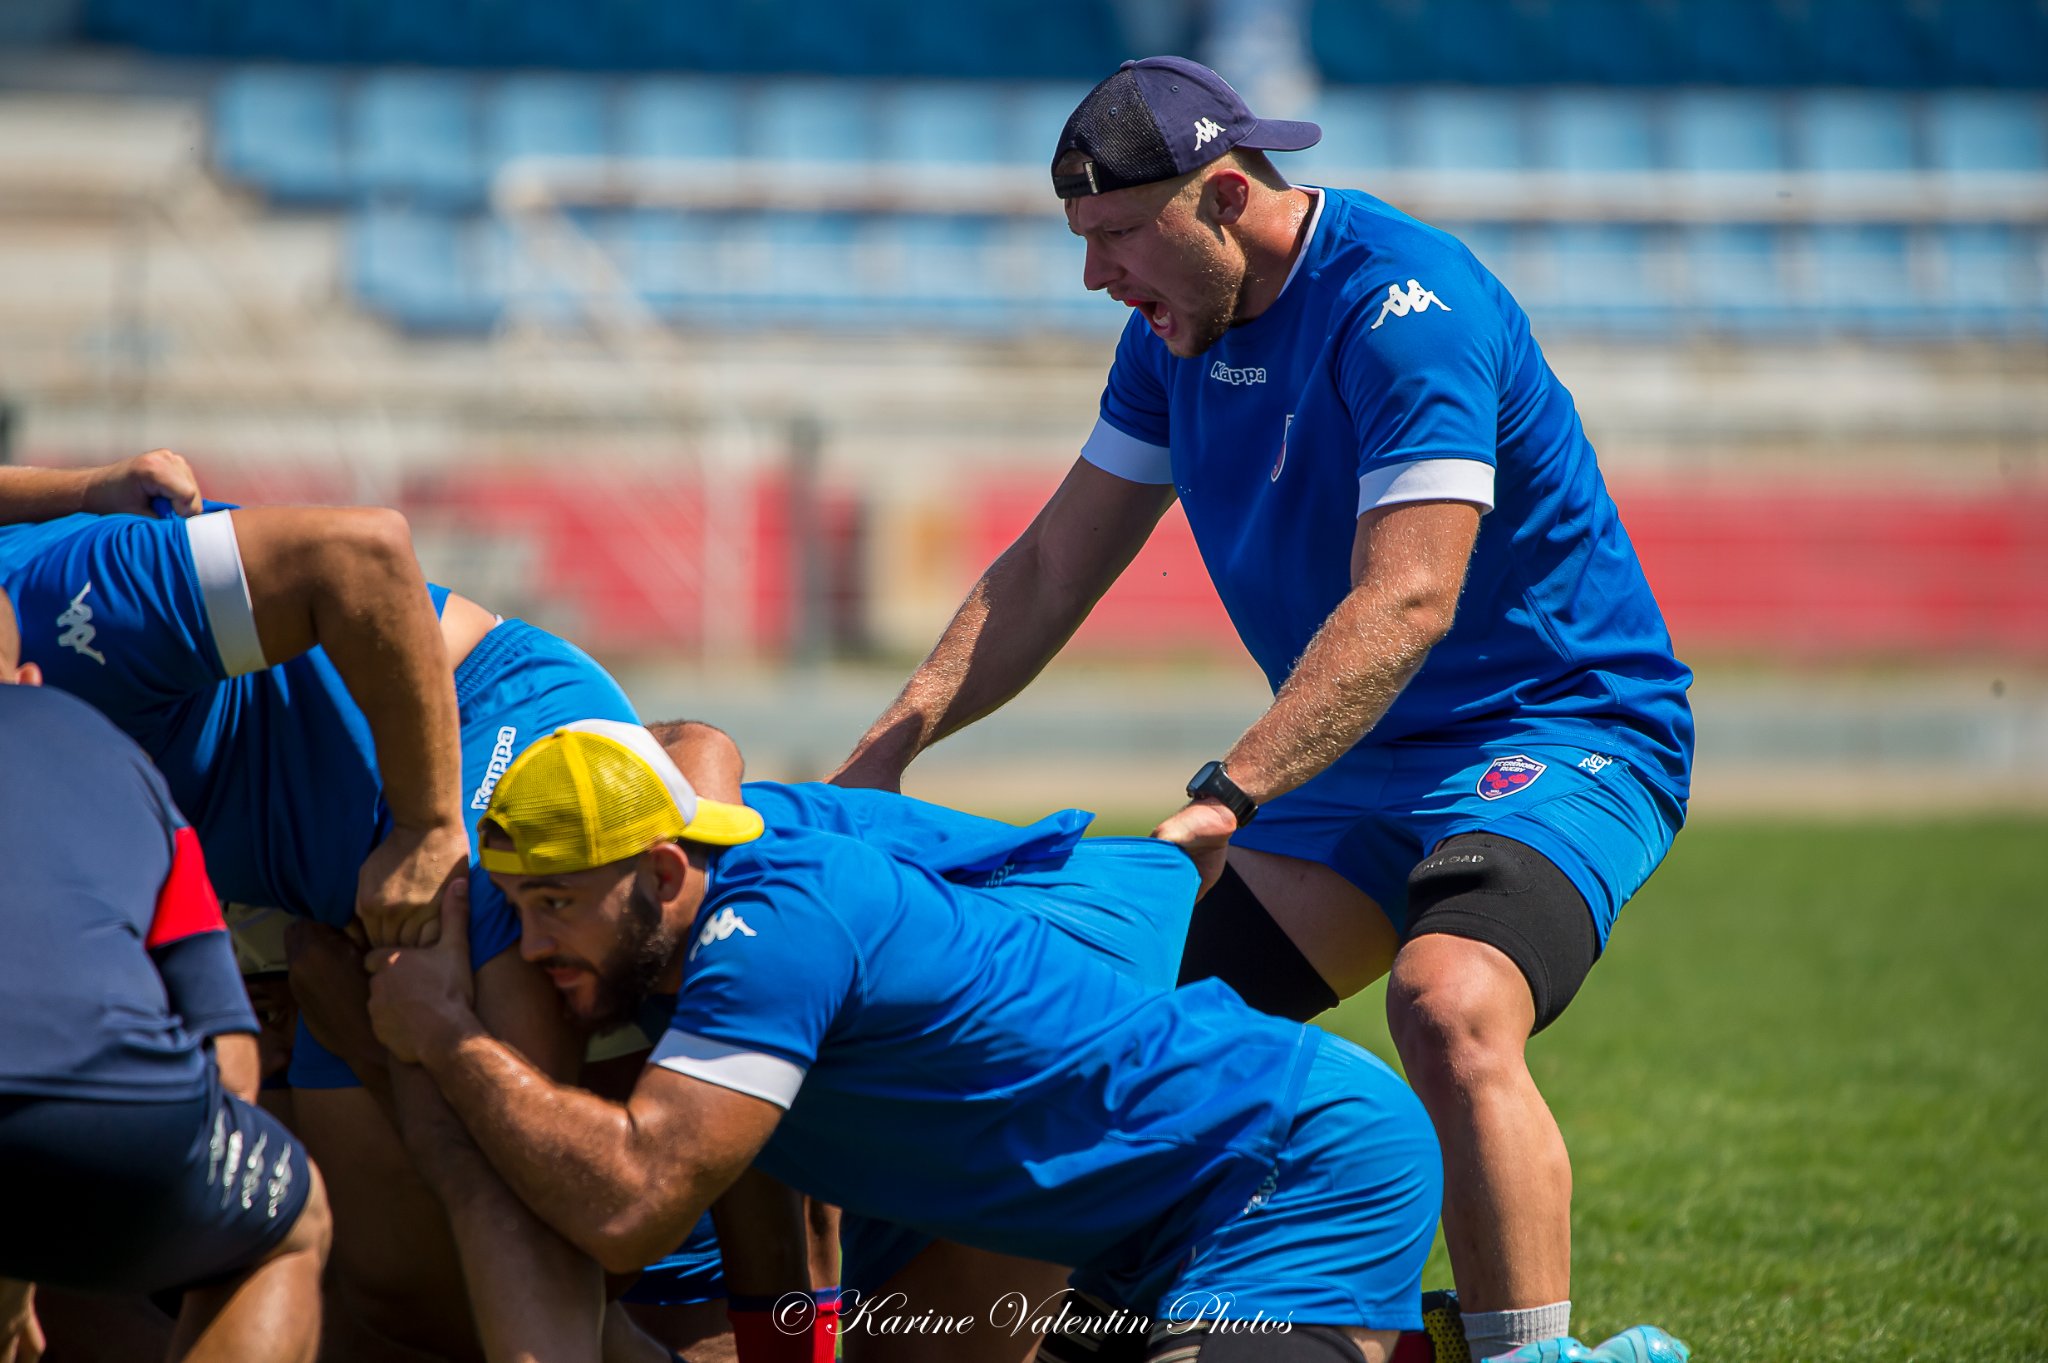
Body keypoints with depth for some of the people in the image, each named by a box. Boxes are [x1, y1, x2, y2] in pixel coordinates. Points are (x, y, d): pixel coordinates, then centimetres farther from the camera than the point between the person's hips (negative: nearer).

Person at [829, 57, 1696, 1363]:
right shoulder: (1179, 327, 5)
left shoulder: (1403, 307, -22)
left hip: (1563, 734, -9)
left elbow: (1405, 601, -31)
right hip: (1359, 765, 9)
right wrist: (892, 745, 0)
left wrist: (1222, 798, -38)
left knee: (1451, 1009, -34)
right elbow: (1051, 571, 12)